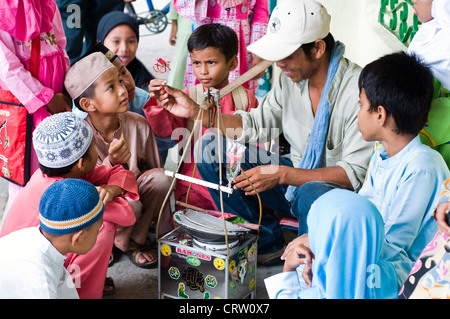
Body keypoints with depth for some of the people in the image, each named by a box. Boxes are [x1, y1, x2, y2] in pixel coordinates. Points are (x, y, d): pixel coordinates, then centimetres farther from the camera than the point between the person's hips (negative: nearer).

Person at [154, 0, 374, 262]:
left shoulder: (358, 90, -22)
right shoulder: (292, 77, -1)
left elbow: (356, 174, -24)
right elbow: (256, 125, 8)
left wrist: (282, 174, -30)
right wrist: (194, 111, -2)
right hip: (294, 179, 7)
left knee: (313, 194, -43)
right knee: (210, 148, -5)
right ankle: (267, 243, -1)